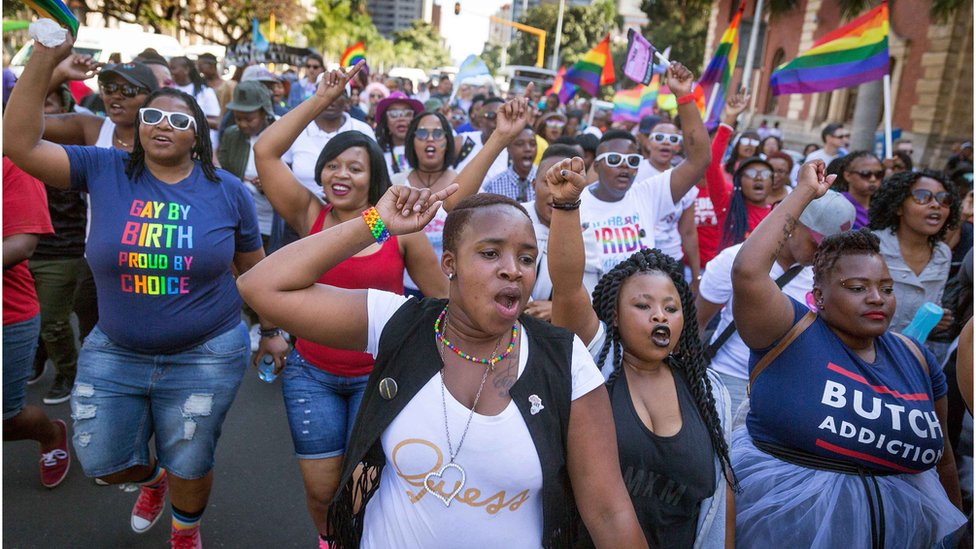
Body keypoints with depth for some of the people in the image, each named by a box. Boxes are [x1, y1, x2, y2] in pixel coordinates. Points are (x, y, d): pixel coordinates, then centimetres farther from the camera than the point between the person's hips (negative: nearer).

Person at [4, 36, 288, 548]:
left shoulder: (227, 190, -6)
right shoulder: (104, 170, -4)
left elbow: (255, 268, 3)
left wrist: (271, 331, 7)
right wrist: (43, 61, -21)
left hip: (206, 357, -2)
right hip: (113, 353, 2)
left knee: (189, 466, 13)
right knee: (102, 462, 18)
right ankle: (153, 477, 55)